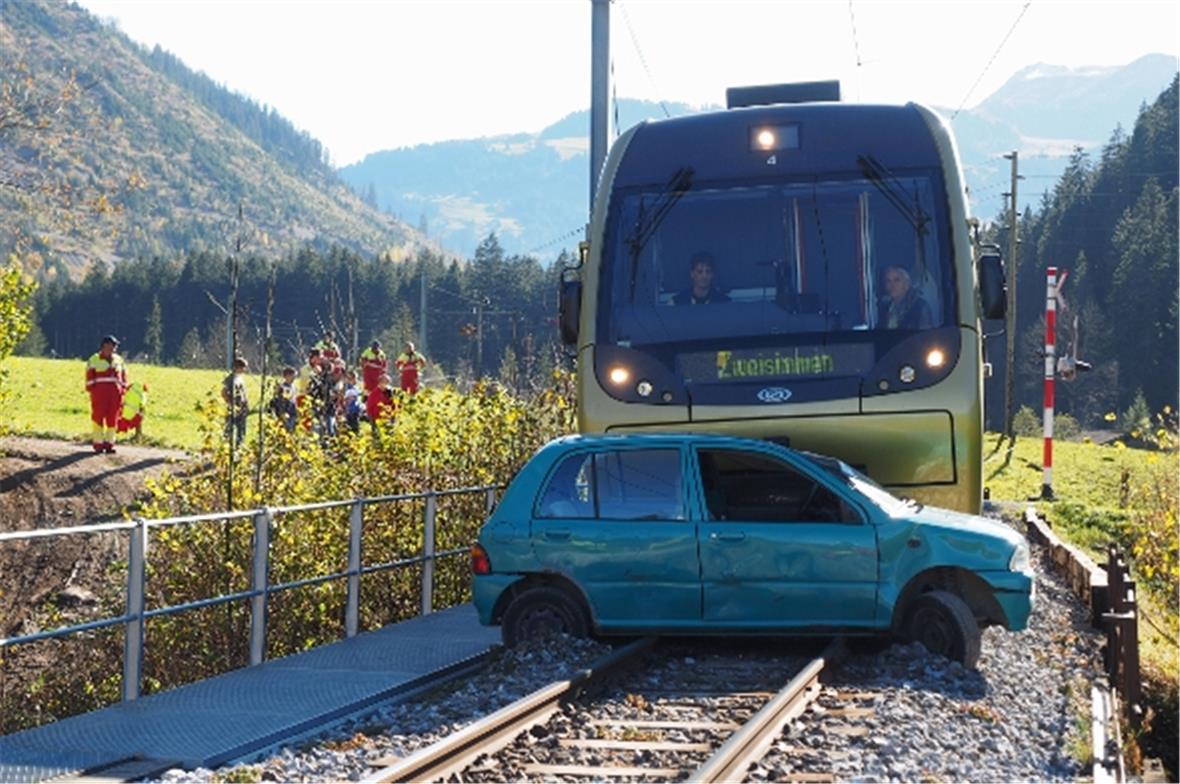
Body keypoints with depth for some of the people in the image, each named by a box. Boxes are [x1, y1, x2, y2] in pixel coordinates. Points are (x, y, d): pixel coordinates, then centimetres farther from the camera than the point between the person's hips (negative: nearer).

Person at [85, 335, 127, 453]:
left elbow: (123, 377, 17)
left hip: (115, 393, 4)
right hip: (99, 393, -4)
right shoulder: (94, 360, 2)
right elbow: (90, 377, -1)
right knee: (98, 417, -2)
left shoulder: (119, 360, 14)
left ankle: (109, 443, 11)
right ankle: (98, 443, 4)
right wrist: (91, 390, -8)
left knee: (113, 419, 4)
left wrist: (123, 390, 8)